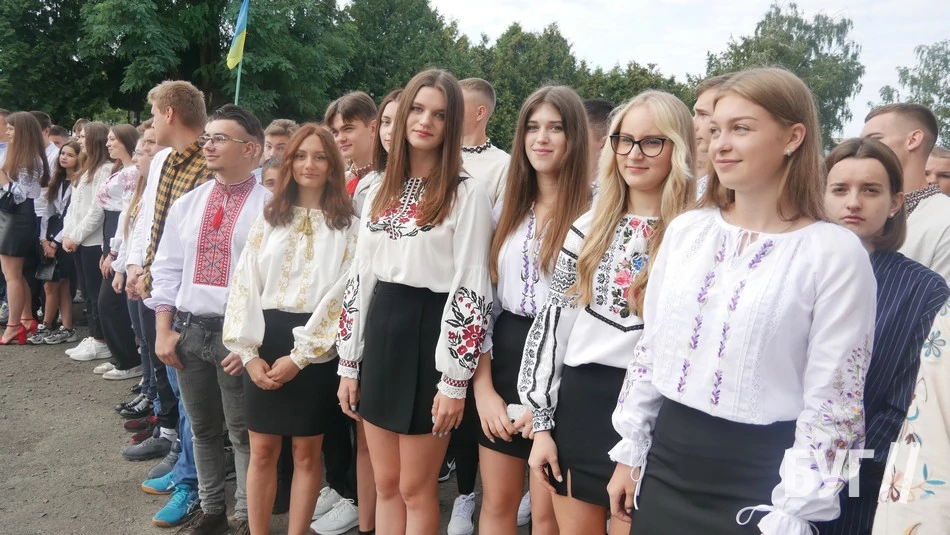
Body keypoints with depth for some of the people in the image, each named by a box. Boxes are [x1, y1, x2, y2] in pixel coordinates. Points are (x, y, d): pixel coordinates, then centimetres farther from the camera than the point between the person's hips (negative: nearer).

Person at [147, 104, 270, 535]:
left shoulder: (270, 206, -7)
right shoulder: (187, 204, 10)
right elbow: (167, 269, 12)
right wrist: (164, 330, 5)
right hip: (188, 329, 6)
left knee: (243, 432, 6)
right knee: (202, 428, 17)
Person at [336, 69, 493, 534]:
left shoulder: (466, 195, -9)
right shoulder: (380, 192, 10)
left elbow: (471, 292, -13)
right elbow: (359, 278, 11)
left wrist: (454, 380, -15)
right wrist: (349, 364, 9)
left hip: (429, 336, -6)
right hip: (380, 335, 6)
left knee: (415, 488, 7)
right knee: (386, 485, 16)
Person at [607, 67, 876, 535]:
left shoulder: (836, 252, -11)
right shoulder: (686, 230, 2)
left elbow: (832, 404, -11)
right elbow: (650, 349, 8)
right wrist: (629, 452, 9)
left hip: (757, 476, -4)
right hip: (666, 461, 5)